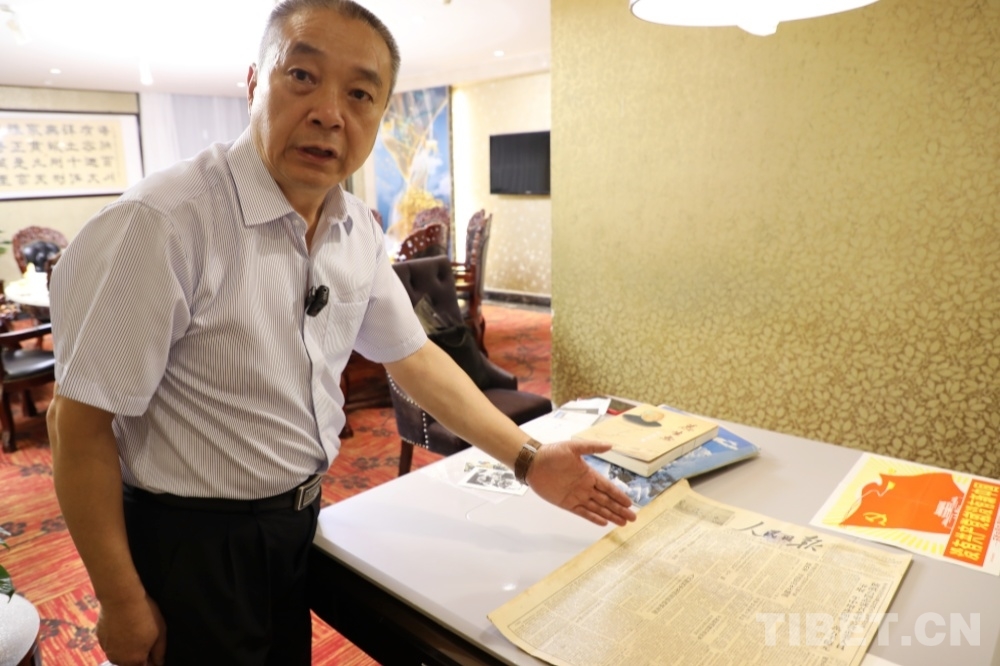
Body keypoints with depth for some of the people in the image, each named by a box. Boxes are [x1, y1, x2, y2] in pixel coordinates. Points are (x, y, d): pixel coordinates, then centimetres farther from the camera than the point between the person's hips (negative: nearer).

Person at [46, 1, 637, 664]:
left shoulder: (358, 231, -5)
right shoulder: (165, 221, -26)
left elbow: (413, 355, 2)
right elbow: (81, 422, -20)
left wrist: (528, 459, -3)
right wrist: (122, 602, -13)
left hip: (301, 518, 6)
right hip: (192, 539, -6)